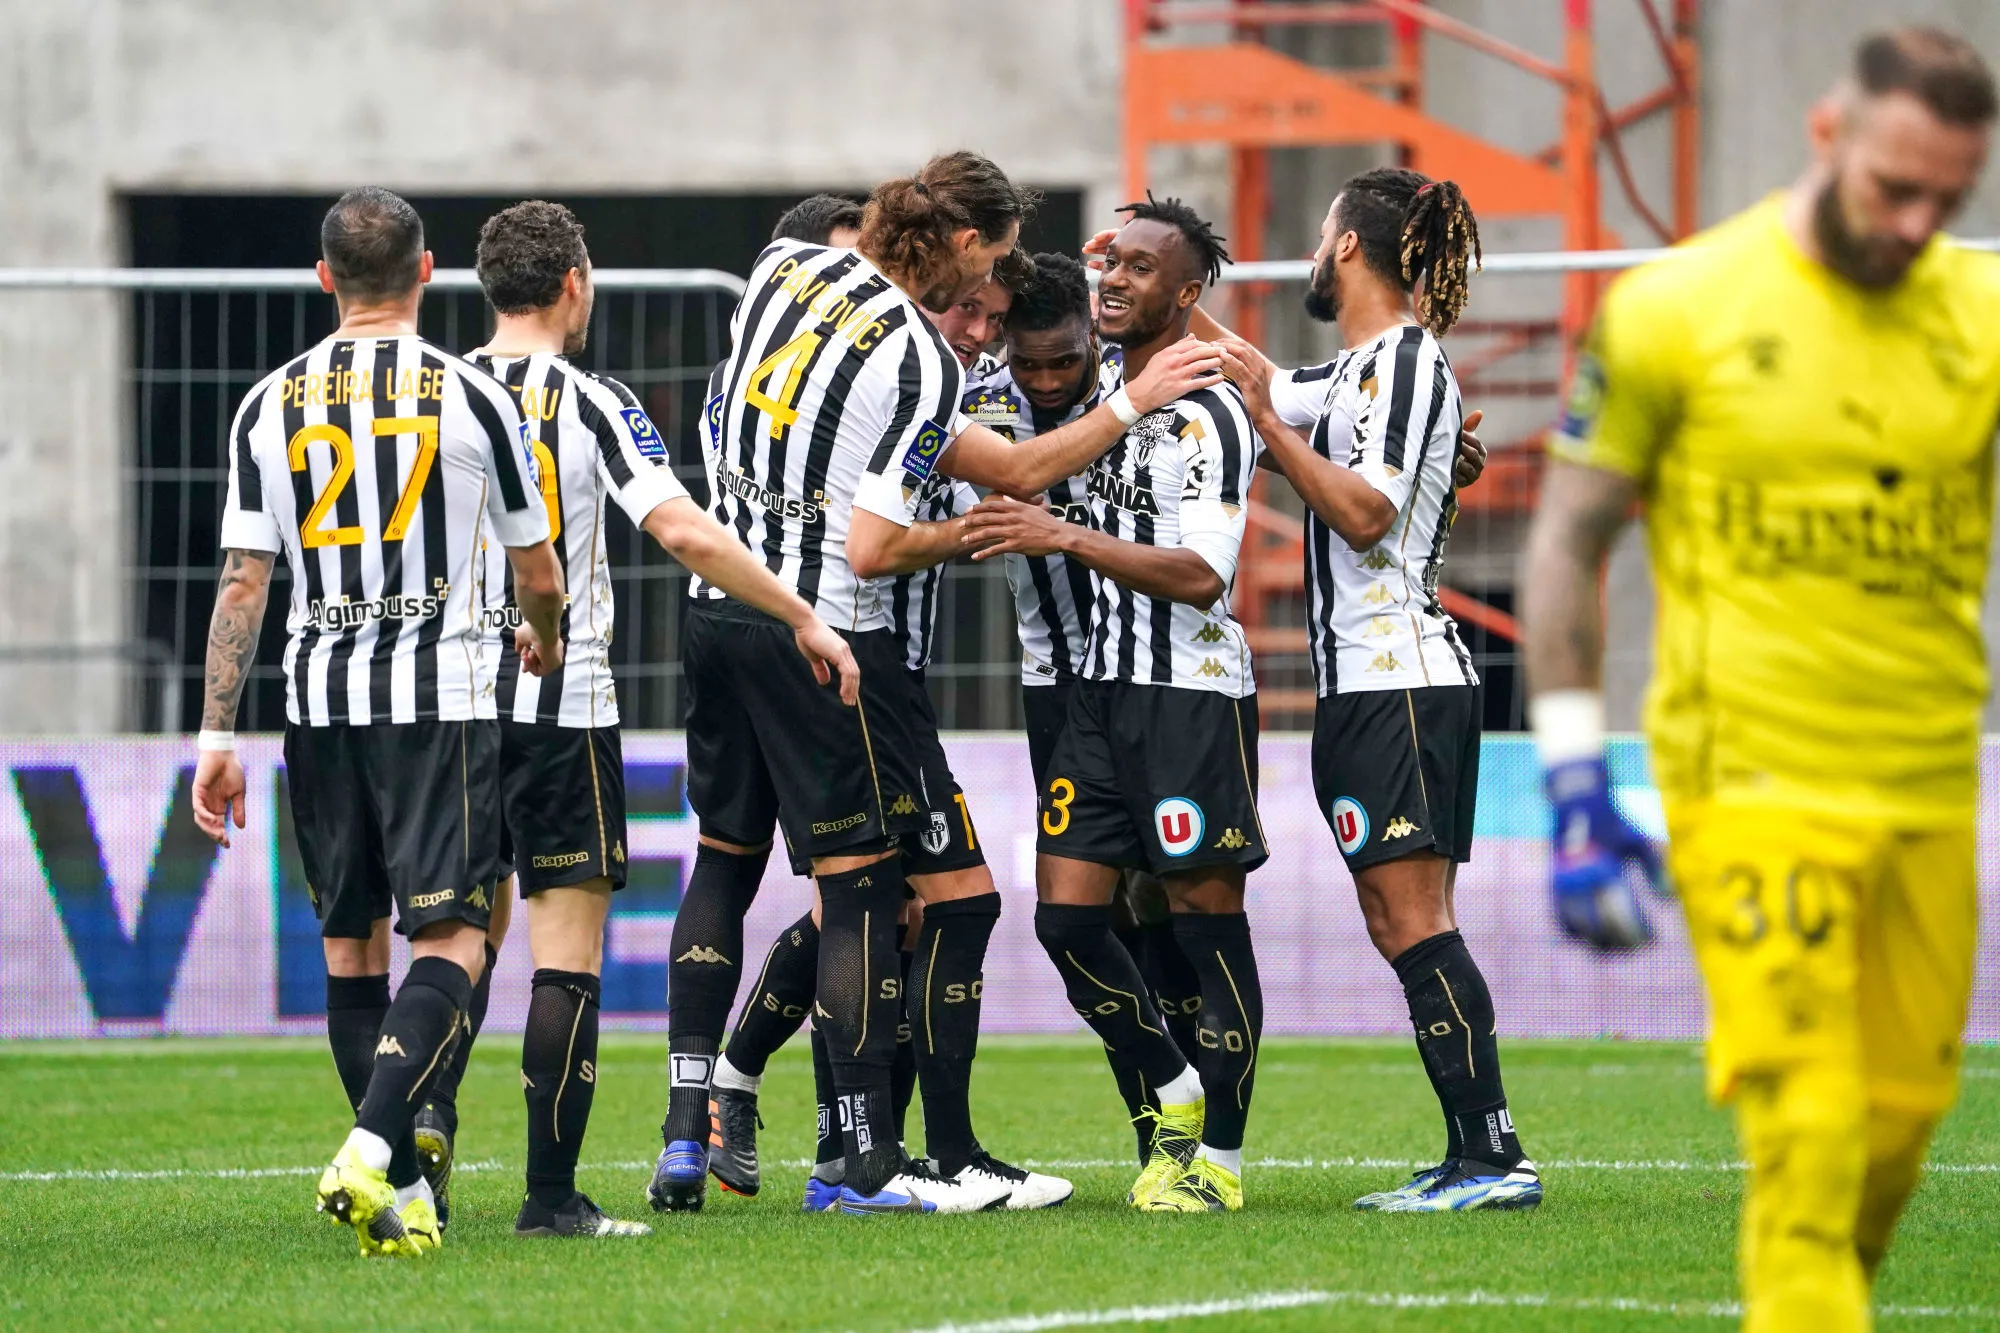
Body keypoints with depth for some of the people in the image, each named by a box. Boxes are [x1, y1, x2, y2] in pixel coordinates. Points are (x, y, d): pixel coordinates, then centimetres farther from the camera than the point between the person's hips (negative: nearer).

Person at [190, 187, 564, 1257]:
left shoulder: (271, 407, 4)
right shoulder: (470, 397, -2)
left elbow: (242, 583, 1)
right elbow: (538, 574, 8)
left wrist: (218, 737, 5)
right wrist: (543, 641, 30)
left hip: (319, 698, 3)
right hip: (437, 695, -3)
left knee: (350, 943, 12)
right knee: (450, 939, -6)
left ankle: (402, 1191, 11)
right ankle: (370, 1153, -25)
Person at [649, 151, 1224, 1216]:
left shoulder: (783, 267, 4)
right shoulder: (921, 362, -16)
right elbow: (872, 551, -18)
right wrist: (966, 533, -2)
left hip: (721, 603, 7)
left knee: (724, 859, 16)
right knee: (859, 885, -1)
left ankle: (685, 1132, 12)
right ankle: (868, 1161, 1)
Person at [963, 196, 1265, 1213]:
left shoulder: (1207, 412, -12)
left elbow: (1202, 576, -20)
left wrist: (1065, 538, -24)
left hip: (1194, 692, -8)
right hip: (1103, 688, 8)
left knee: (1206, 917, -2)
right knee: (1065, 915, 2)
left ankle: (1222, 1158, 5)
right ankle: (1174, 1092, 20)